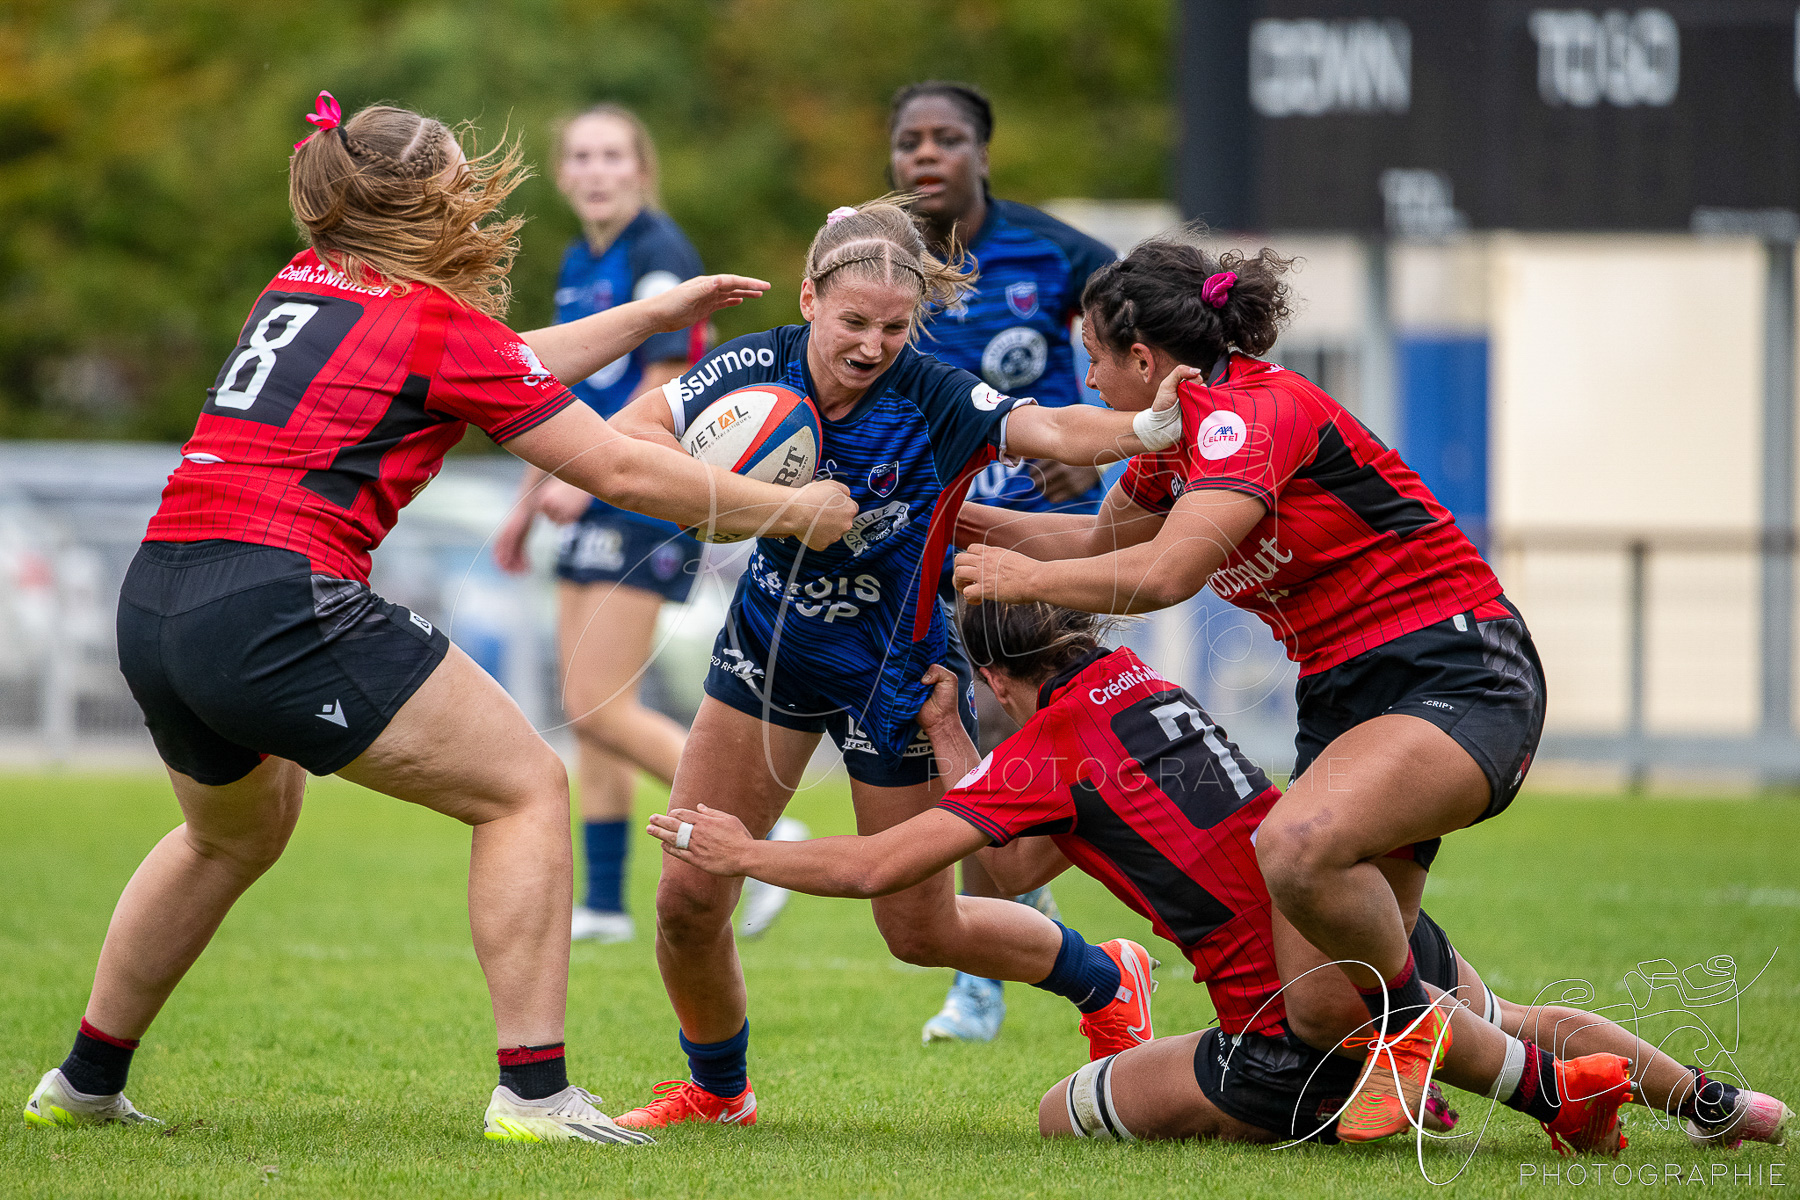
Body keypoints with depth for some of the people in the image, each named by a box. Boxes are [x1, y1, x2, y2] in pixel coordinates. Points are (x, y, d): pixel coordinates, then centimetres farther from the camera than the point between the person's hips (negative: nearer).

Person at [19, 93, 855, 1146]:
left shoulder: (304, 285, 18)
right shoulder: (435, 321, -4)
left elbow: (494, 371, 33)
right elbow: (621, 471, -1)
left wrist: (651, 316, 37)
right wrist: (798, 512, 9)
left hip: (152, 612, 9)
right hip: (279, 607, -9)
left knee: (235, 831, 33)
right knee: (526, 788, 1)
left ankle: (85, 1081, 40)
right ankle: (534, 1091, -5)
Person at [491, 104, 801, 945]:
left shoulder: (659, 254, -12)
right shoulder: (579, 265, 15)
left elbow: (664, 387, -18)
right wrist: (529, 503, 25)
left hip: (652, 504, -9)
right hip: (601, 507, 9)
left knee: (600, 708, -14)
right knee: (587, 711, 8)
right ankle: (604, 903, 12)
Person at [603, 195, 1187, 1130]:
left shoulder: (932, 400, -26)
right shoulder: (760, 368, -16)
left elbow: (1050, 431, -41)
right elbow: (632, 432, -11)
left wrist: (1151, 426, -60)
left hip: (892, 668, -3)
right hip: (770, 646, 3)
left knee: (920, 928, 7)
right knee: (688, 897, 0)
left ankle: (1103, 979, 35)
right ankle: (717, 1090, 26)